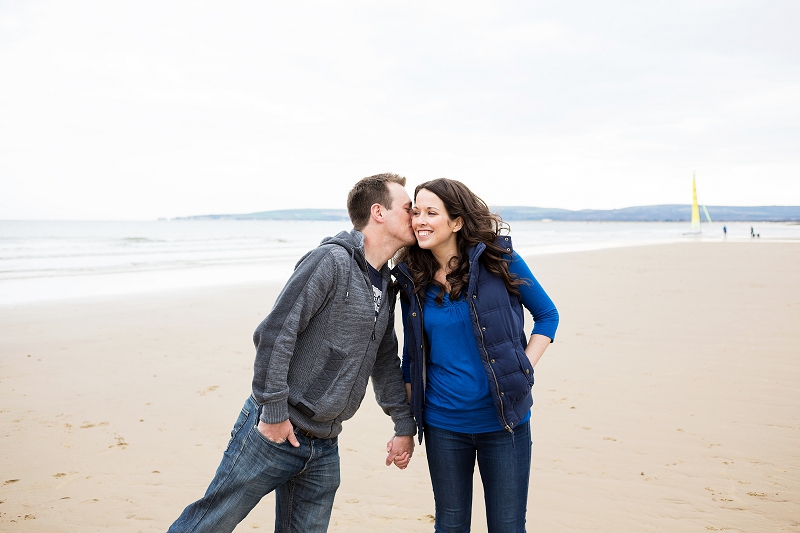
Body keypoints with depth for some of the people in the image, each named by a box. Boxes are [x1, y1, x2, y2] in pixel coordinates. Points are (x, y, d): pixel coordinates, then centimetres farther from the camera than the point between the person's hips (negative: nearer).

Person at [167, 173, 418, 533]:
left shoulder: (386, 287, 11)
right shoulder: (331, 261, -16)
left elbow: (385, 361, 20)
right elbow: (274, 334, -20)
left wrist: (405, 425, 16)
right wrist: (273, 411, -18)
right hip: (273, 431, -7)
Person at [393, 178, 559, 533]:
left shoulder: (499, 260, -9)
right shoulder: (413, 280, -1)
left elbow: (547, 315, 4)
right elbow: (412, 354, 9)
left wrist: (524, 369, -7)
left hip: (503, 422, -2)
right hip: (443, 426, 2)